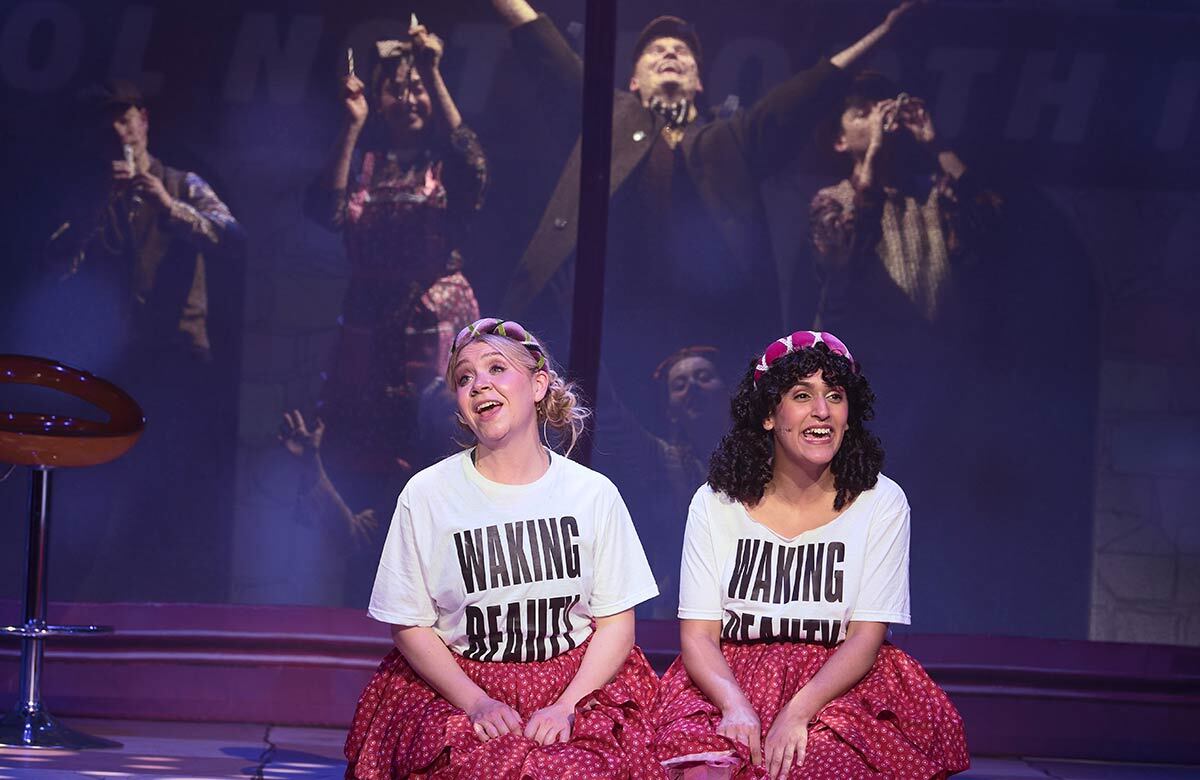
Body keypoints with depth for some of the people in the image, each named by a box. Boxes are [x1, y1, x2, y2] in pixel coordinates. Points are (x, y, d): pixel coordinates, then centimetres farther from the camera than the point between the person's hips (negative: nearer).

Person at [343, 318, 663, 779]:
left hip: (579, 684, 1)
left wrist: (566, 706, -13)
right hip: (455, 686, 0)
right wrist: (477, 702, -12)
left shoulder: (593, 494, 3)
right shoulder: (426, 495, 1)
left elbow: (616, 622, 3)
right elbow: (410, 627, 2)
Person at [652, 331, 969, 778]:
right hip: (731, 679, 0)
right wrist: (735, 705, -23)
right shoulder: (716, 504, 2)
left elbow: (866, 637, -5)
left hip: (841, 686, 0)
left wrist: (798, 711, -21)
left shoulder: (881, 502, 1)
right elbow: (697, 634, -2)